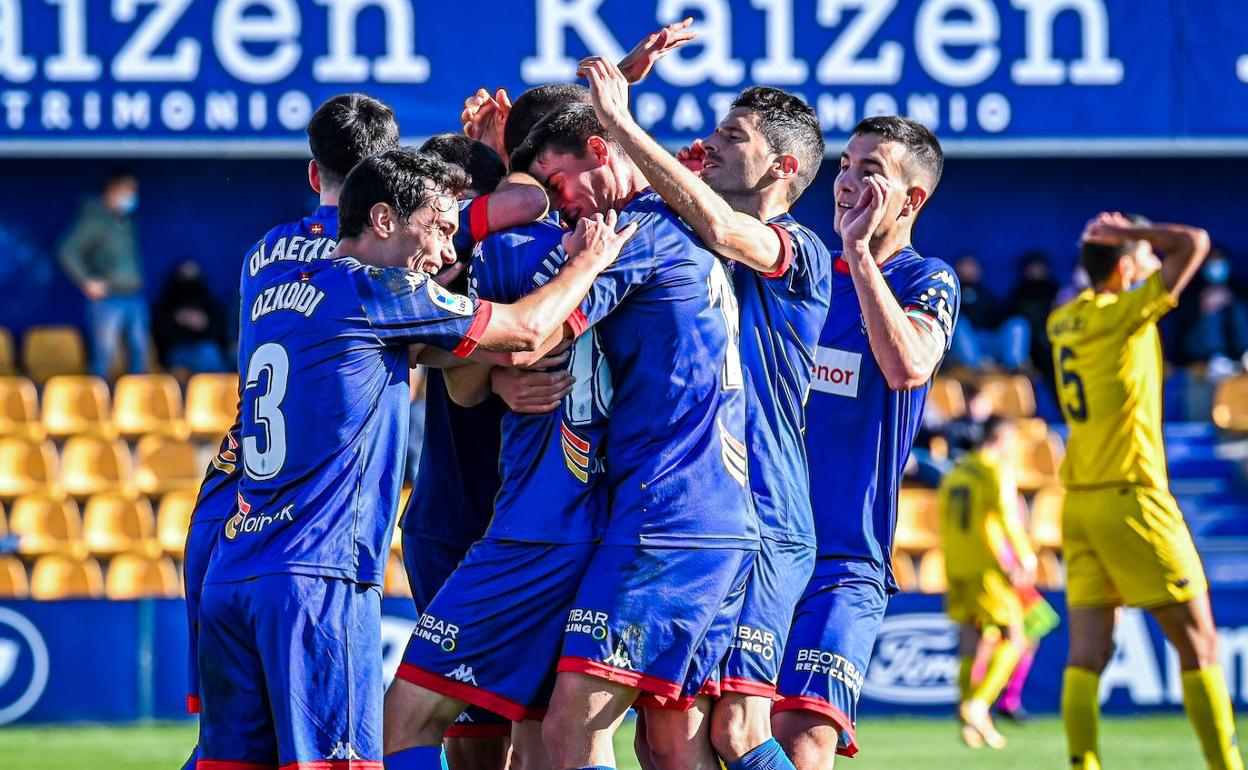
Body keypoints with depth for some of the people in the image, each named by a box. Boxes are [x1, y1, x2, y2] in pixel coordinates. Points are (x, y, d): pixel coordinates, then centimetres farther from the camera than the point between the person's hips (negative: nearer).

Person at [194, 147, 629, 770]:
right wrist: (589, 261, 19)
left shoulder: (269, 287, 17)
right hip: (317, 578, -8)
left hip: (230, 574, 8)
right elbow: (527, 331, 2)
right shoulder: (375, 292, -6)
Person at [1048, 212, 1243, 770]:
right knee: (1198, 642, 0)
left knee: (1088, 652, -1)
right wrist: (1130, 232, -2)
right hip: (1131, 495, -7)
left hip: (1080, 500, 7)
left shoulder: (1062, 321, 10)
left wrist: (1123, 242, 18)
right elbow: (1194, 243, -14)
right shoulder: (1122, 315, -12)